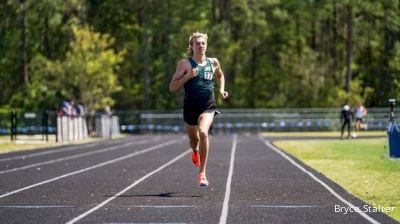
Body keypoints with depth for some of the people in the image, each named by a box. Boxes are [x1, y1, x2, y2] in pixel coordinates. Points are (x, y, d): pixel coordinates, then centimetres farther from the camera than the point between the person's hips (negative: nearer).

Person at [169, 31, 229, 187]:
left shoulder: (213, 62, 6)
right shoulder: (185, 64, -3)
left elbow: (220, 76, 29)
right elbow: (172, 88, -7)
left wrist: (221, 89, 11)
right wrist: (188, 76, -19)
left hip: (208, 107, 0)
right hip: (190, 108, 0)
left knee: (203, 132, -28)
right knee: (193, 140, 18)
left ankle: (202, 173, -24)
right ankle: (196, 152, 60)